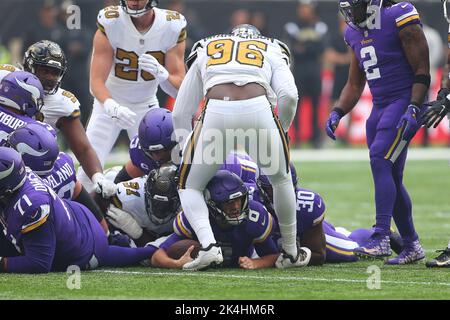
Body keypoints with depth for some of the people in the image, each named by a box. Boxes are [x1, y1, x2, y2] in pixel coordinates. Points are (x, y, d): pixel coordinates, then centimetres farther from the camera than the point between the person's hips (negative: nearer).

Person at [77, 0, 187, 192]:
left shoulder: (172, 27, -17)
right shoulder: (110, 23, -22)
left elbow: (178, 89, -16)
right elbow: (97, 81, -24)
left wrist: (160, 73, -38)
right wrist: (111, 107, -46)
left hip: (146, 106, 2)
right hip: (110, 103, -2)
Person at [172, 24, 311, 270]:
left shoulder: (205, 52, 35)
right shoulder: (272, 52, 32)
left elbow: (181, 113, 30)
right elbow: (289, 96, 10)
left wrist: (188, 153, 38)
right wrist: (280, 132, 25)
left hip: (216, 113, 0)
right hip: (258, 110, 0)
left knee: (189, 186, 18)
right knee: (281, 179, 28)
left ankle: (208, 245, -4)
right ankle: (290, 252, 34)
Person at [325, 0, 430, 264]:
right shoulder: (356, 33, 14)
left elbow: (422, 71, -11)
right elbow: (354, 86, 21)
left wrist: (413, 108, -22)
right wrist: (337, 113, 6)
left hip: (405, 102, -8)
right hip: (380, 108, 8)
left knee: (380, 161, -22)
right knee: (391, 179, 8)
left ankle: (382, 239, -28)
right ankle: (412, 246, 17)